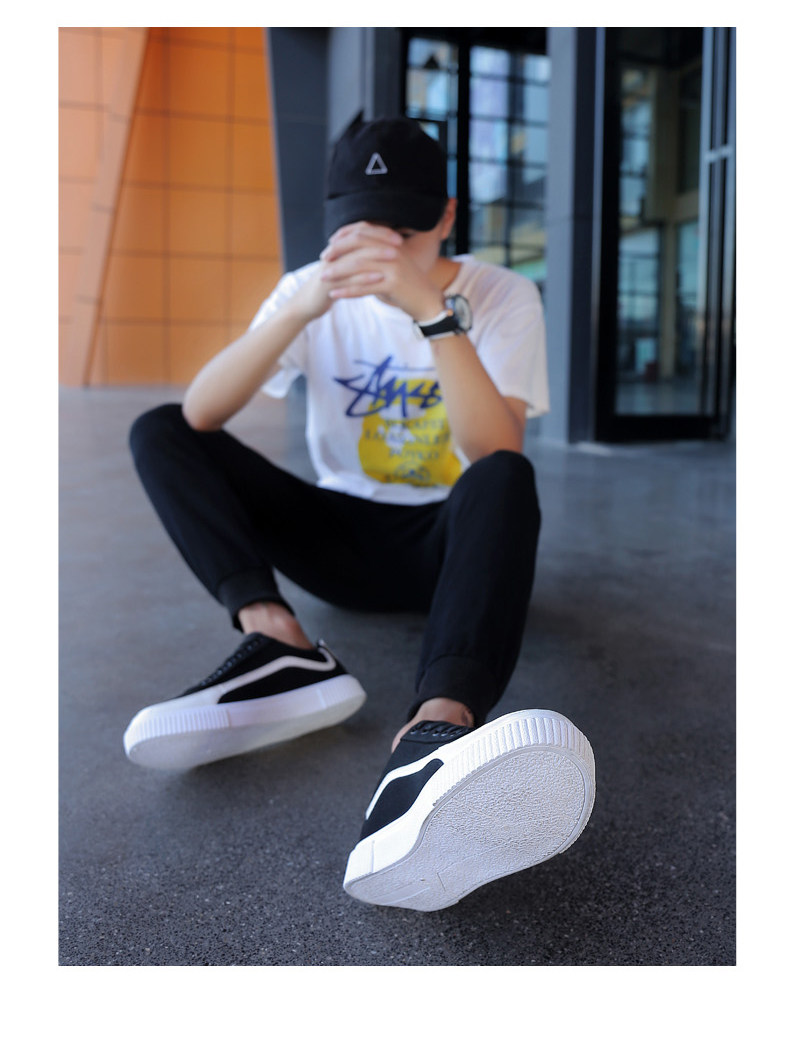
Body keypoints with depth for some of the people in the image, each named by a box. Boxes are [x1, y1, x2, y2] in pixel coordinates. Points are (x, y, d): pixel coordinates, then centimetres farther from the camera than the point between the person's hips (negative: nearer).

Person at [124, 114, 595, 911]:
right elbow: (199, 414, -16)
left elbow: (496, 453, -24)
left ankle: (435, 733, -61)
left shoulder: (503, 297, -6)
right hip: (342, 538, 3)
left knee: (507, 481, -37)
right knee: (157, 433, -13)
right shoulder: (313, 289, -1)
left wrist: (435, 310, -34)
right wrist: (302, 309, -31)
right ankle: (280, 646, -33)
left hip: (449, 542, -2)